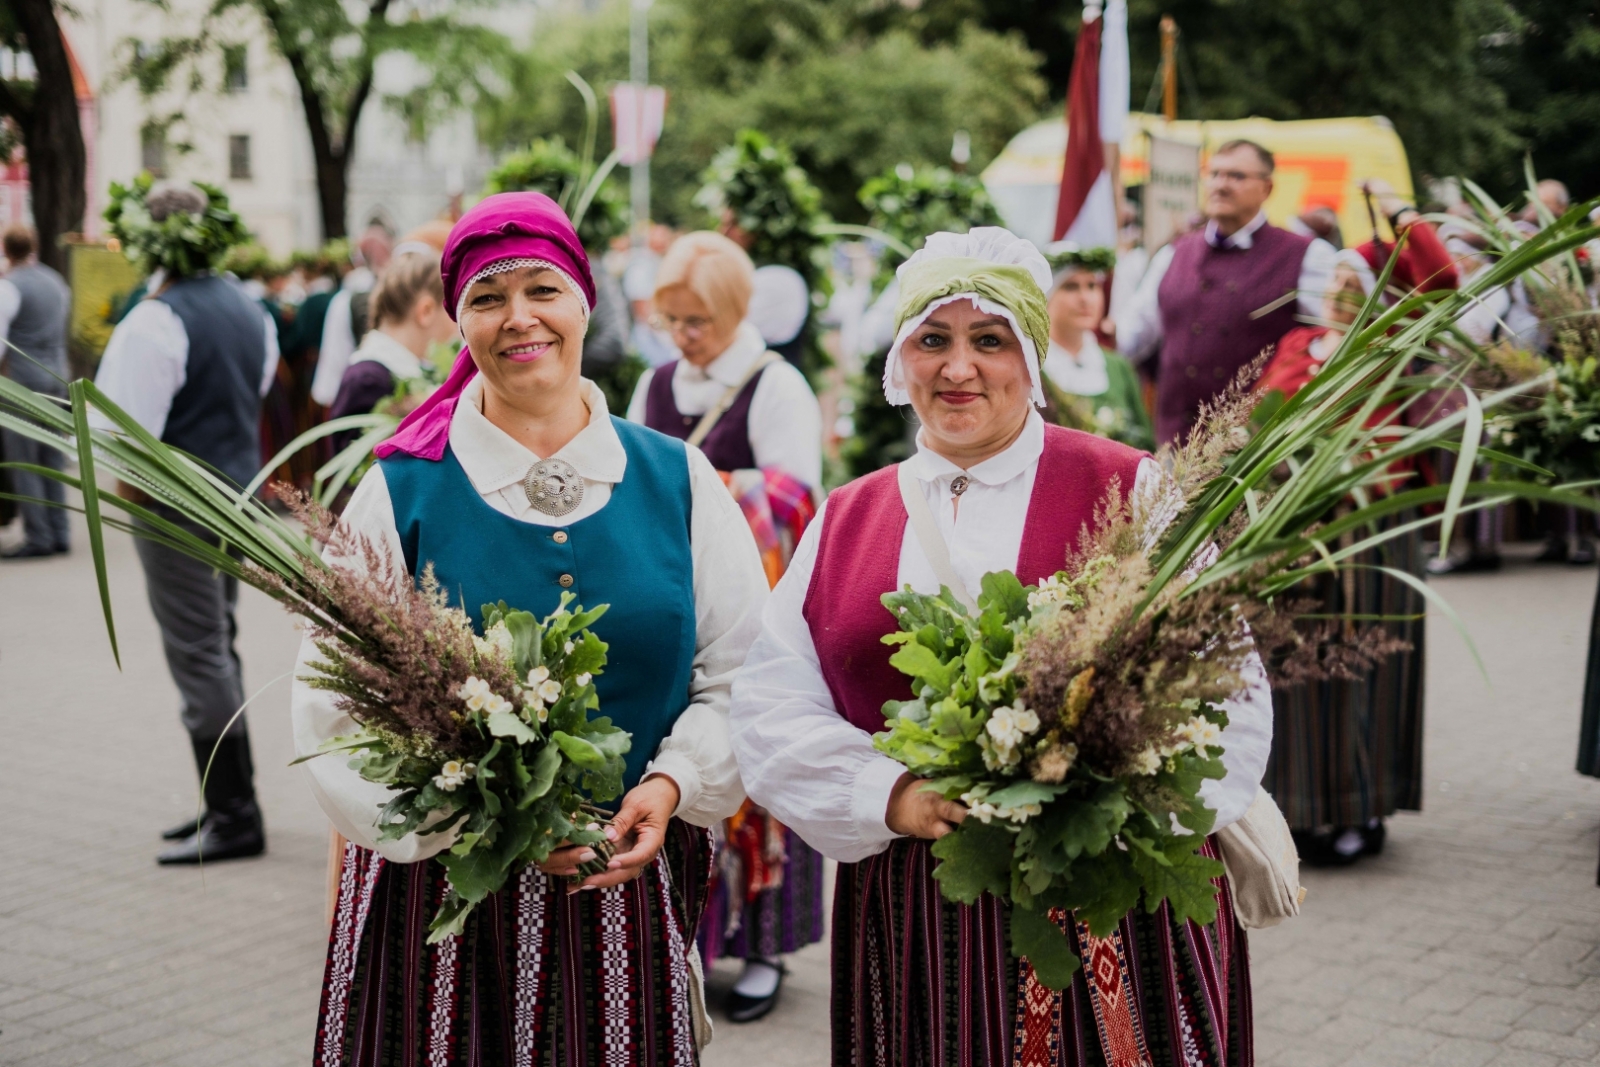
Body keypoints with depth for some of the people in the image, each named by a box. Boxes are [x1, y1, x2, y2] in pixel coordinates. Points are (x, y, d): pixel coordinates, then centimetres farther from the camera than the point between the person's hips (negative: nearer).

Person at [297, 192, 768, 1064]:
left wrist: (674, 783, -11)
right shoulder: (404, 490, -2)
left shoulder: (676, 479, 4)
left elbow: (742, 674, 5)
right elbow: (336, 705, -5)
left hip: (630, 886, 2)